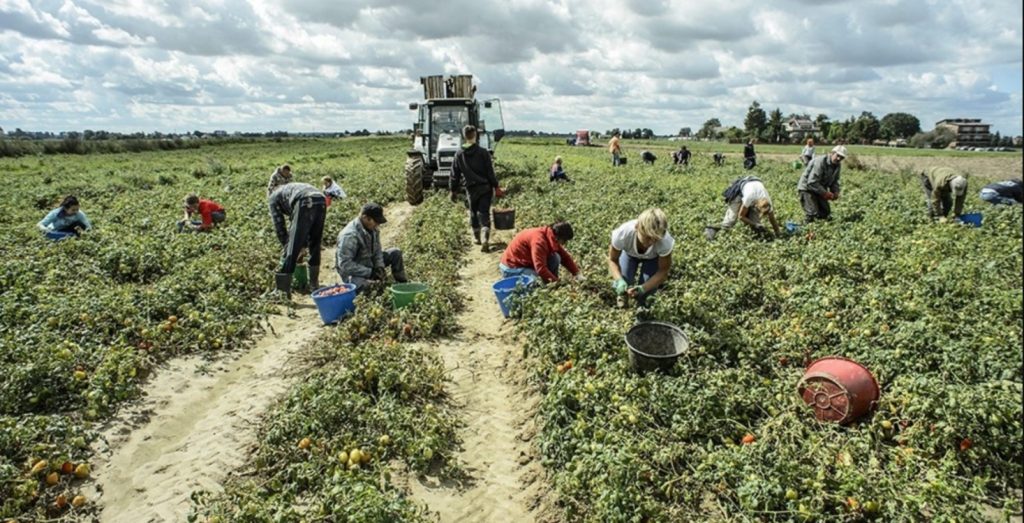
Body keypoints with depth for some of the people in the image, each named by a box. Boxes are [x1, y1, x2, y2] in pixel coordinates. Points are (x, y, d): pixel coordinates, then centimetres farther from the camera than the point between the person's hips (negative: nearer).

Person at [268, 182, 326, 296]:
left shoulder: (273, 197, 27)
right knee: (315, 246, 22)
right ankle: (314, 283, 31)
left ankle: (283, 290, 5)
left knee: (292, 250, 1)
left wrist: (286, 246, 28)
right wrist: (303, 246, 40)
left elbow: (279, 225, 19)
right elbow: (304, 226, 40)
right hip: (321, 202, 6)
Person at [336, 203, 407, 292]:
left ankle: (403, 285, 14)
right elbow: (345, 264, -32)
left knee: (396, 253, 1)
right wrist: (370, 272, -30)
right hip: (354, 272, -8)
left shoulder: (373, 228, -6)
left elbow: (377, 250, 6)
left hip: (369, 263, 8)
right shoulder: (349, 235, -31)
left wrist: (380, 267, -13)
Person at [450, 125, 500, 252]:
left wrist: (454, 190, 13)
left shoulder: (459, 155, 0)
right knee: (484, 214, -1)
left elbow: (455, 175, 4)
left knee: (473, 214, 19)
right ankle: (485, 240, -16)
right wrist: (495, 186, 2)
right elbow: (490, 172, -6)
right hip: (485, 188, -2)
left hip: (471, 189, 2)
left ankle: (477, 238, 30)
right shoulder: (483, 152, -8)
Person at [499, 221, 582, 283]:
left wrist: (577, 274, -5)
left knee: (555, 258, -9)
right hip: (512, 268, -8)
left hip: (527, 263, 9)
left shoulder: (551, 237, -3)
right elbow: (540, 268, -35)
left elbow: (565, 256, 5)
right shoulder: (539, 240, -30)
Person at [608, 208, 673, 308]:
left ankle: (641, 299, 20)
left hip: (652, 258, 0)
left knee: (651, 287, -18)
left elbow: (663, 271, -26)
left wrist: (642, 288, -41)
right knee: (624, 282, -20)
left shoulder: (665, 241, -42)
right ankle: (623, 293, 19)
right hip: (629, 253, 0)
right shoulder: (623, 234, -42)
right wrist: (619, 280, -42)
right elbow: (612, 260, -23)